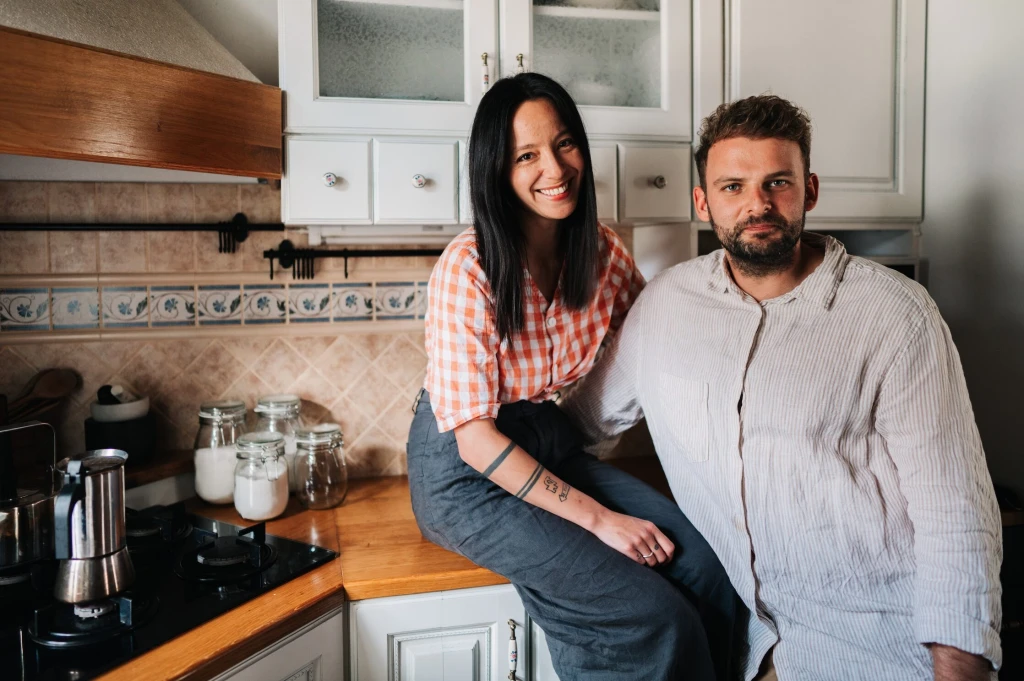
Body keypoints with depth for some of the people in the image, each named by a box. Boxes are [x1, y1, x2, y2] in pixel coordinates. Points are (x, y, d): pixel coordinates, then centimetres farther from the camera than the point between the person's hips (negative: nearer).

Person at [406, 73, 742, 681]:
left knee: (705, 569, -13)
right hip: (466, 472, -5)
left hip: (551, 444, 6)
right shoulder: (469, 268, -21)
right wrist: (598, 518, -20)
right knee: (654, 617, -18)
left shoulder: (604, 252, -4)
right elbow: (477, 438, -21)